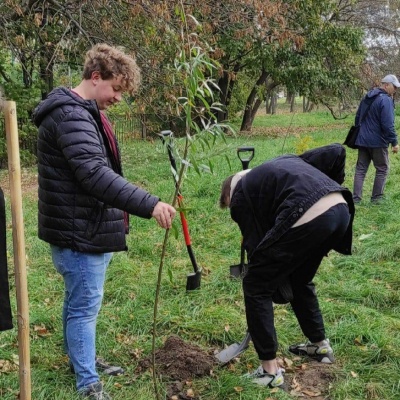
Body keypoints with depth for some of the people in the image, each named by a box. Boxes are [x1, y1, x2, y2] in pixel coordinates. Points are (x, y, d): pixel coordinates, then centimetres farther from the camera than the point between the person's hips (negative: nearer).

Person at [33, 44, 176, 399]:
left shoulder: (82, 113, 14)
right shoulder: (71, 115, -21)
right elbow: (95, 174, -33)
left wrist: (117, 217, 23)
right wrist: (149, 204, -37)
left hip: (86, 228, 10)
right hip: (78, 232, -10)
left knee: (78, 301, 22)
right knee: (85, 306, -2)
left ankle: (79, 357, 38)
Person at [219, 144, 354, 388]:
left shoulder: (240, 195, 18)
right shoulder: (284, 162, 35)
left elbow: (256, 243, 14)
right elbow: (336, 152, 25)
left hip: (306, 220, -8)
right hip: (341, 210, 8)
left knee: (255, 286, 11)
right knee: (300, 280, 31)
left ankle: (270, 370, 14)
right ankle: (320, 345, 44)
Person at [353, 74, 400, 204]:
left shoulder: (367, 98, 11)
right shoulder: (386, 100, -16)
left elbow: (357, 117, 19)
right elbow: (388, 124, -21)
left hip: (362, 140, 7)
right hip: (378, 141, -7)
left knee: (360, 169, 8)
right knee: (382, 169, 8)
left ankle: (356, 197, 5)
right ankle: (376, 197, 12)